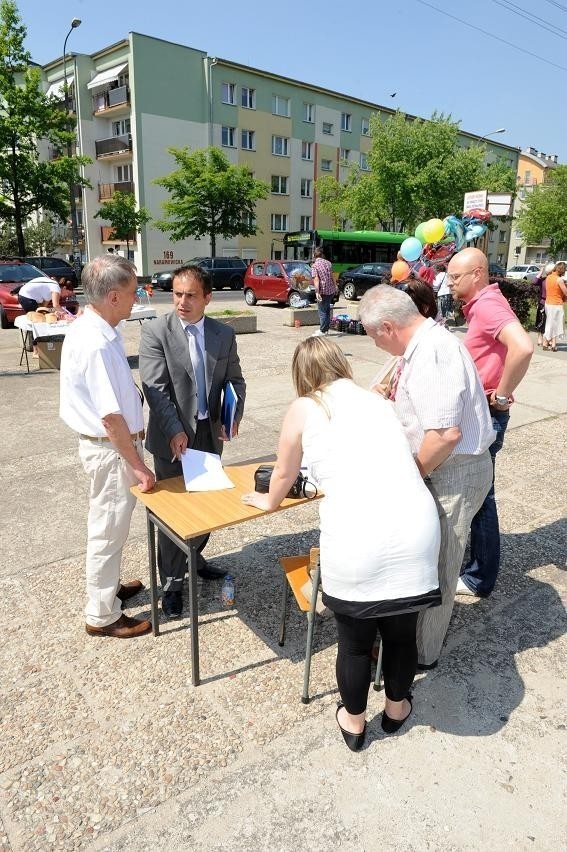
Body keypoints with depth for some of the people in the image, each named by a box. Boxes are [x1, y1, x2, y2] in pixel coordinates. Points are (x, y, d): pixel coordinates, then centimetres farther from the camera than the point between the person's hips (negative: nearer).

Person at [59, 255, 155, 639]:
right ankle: (103, 616, 25)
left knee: (108, 524, 25)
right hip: (112, 448, -10)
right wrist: (138, 466, -20)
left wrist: (134, 424, 17)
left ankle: (109, 586, 46)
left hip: (109, 441, 10)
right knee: (109, 530, 7)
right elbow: (110, 418, -27)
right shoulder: (97, 344, -28)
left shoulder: (88, 329, 3)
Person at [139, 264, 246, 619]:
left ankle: (193, 558, 42)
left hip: (210, 434, 4)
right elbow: (155, 387, -16)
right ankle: (172, 582, 22)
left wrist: (234, 415, -7)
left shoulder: (224, 333, 3)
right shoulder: (155, 331, -9)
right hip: (172, 438, -4)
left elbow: (236, 380, 10)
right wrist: (175, 431, -24)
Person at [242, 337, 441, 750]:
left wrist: (269, 501, 40)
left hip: (357, 543, -4)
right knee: (402, 633, 25)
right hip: (417, 530, 4)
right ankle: (397, 707, 50)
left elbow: (284, 475, 19)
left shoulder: (304, 409, 7)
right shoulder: (377, 399, 18)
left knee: (355, 642, 20)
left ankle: (354, 722, 43)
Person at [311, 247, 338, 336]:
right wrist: (335, 287, 23)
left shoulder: (314, 266, -10)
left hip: (323, 291, -6)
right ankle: (326, 328, 21)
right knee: (327, 310, 16)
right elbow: (332, 277, 14)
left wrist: (317, 292, -24)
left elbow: (316, 280, -20)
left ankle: (323, 330, 4)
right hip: (331, 290, 6)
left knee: (322, 311, 2)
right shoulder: (328, 263, 8)